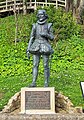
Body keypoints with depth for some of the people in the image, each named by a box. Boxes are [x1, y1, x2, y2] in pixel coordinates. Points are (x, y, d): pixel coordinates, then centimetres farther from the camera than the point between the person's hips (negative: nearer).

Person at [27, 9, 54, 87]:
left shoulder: (48, 25, 3)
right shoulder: (35, 26, 8)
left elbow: (52, 38, 3)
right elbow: (32, 38, 7)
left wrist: (46, 35, -18)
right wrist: (28, 49, 1)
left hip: (45, 47, -2)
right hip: (36, 47, 2)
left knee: (46, 65, -1)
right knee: (35, 65, -2)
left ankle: (46, 83, 9)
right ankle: (34, 83, 1)